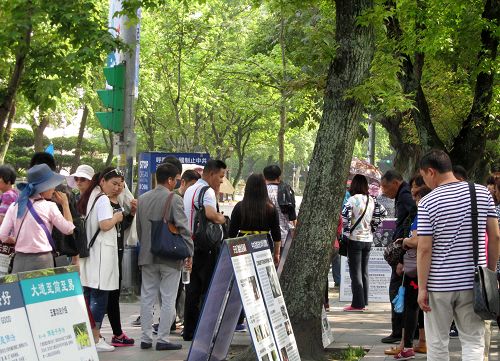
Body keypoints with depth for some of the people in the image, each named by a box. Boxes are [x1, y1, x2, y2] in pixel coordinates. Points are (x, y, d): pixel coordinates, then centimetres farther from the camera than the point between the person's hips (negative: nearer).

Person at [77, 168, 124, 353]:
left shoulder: (88, 198, 16)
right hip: (101, 253, -9)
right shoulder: (103, 199, -12)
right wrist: (116, 218, -3)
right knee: (100, 297, -7)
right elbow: (105, 225, -22)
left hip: (88, 252, 9)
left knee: (89, 294, 12)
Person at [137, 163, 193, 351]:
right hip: (170, 256, -6)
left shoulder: (142, 199, 7)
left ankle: (146, 338, 15)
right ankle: (162, 339, 3)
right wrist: (189, 252, -7)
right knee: (168, 300, 2)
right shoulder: (174, 200, -13)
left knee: (147, 298, 11)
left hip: (147, 256, 6)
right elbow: (183, 229, -15)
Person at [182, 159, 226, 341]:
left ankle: (189, 331, 12)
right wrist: (221, 219, -10)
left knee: (192, 289, 10)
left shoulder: (190, 190, 18)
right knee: (208, 289, -4)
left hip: (189, 243, 9)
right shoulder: (207, 191, -13)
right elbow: (210, 213, -29)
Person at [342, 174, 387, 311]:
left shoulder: (353, 199, -13)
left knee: (355, 273, -1)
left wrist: (347, 231, -11)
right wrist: (373, 225, 12)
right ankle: (364, 301, 17)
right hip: (368, 239, 6)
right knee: (364, 272, 13)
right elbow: (383, 212, 9)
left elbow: (345, 216, -22)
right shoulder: (372, 200, 4)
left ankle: (358, 304, -1)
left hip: (355, 239, -6)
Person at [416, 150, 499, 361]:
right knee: (473, 342, 7)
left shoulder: (427, 203, -9)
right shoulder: (482, 193, 1)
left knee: (437, 344, 11)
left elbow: (424, 249, -12)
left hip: (439, 284, -2)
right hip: (473, 282, 3)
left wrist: (422, 288, -7)